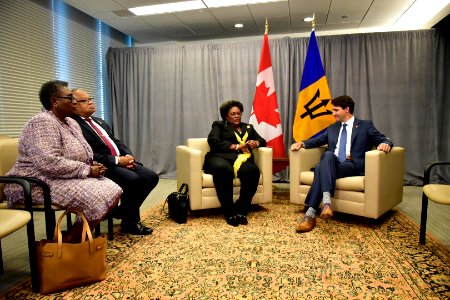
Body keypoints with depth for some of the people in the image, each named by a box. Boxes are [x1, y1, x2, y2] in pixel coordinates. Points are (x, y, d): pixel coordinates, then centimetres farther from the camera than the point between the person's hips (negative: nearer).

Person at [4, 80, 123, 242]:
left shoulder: (71, 123, 13)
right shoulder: (42, 123, -17)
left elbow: (82, 154, 21)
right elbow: (49, 163, -30)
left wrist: (93, 165, -2)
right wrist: (87, 170, -21)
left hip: (69, 178, 9)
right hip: (39, 184, -9)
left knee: (114, 191, -6)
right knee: (98, 198, -25)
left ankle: (79, 234, 2)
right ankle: (67, 243, -7)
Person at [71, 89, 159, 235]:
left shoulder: (99, 121, 21)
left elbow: (116, 141, 19)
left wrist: (128, 155, -1)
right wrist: (117, 160, -19)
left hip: (122, 161, 9)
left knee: (151, 176, -9)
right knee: (132, 178, -32)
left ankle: (121, 211, 5)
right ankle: (130, 222, -9)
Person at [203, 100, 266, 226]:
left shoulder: (248, 127, 33)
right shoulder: (219, 125, 21)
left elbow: (262, 141, 26)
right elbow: (213, 141, 2)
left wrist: (255, 143, 0)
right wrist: (236, 147, -6)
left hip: (242, 159, 3)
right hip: (221, 157, -2)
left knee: (253, 170, -34)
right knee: (223, 169, -40)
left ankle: (241, 210, -27)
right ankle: (229, 212, -31)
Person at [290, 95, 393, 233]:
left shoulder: (365, 125, 15)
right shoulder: (332, 128, 28)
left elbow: (384, 140, 8)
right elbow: (317, 140, 21)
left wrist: (385, 144, -17)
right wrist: (302, 143, 1)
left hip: (352, 165, -3)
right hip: (331, 163, 4)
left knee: (321, 168, -34)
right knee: (328, 155, -35)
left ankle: (311, 213, -44)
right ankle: (326, 201, -47)